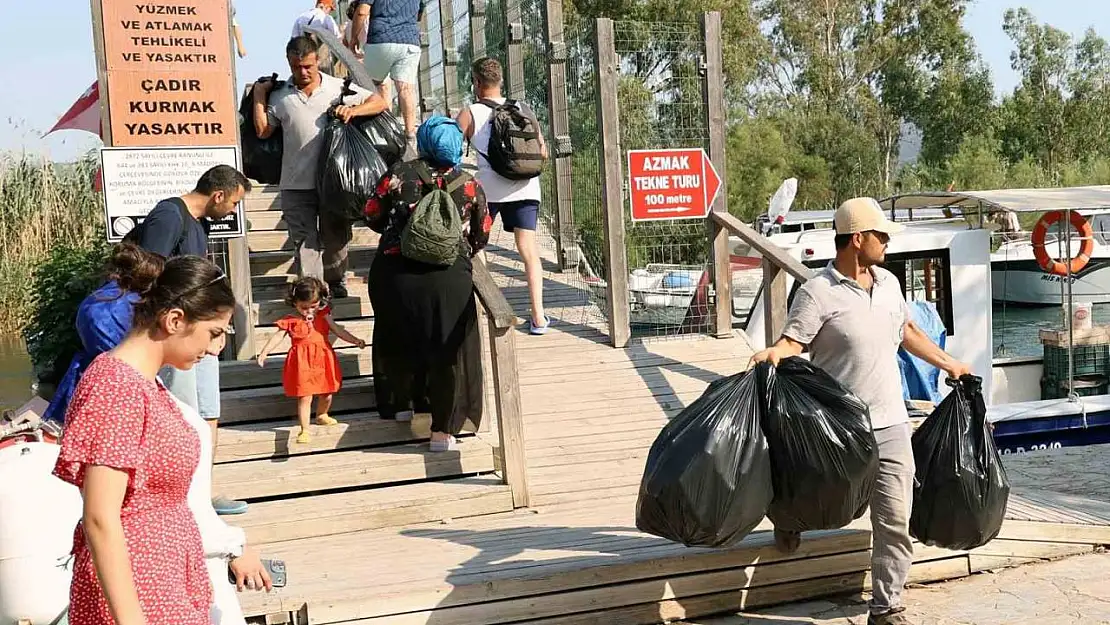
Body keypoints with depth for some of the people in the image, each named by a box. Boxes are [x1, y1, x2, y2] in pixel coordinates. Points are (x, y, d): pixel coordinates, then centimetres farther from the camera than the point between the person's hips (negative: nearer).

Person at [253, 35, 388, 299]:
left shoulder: (339, 88, 3)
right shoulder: (280, 95, 6)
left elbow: (379, 103, 3)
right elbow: (262, 131, 9)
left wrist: (353, 110, -13)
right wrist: (259, 95, 5)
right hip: (296, 185, 0)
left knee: (335, 237, 13)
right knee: (304, 240, -2)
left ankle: (336, 284, 31)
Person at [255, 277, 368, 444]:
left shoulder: (323, 316, 3)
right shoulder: (290, 321, -6)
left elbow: (338, 330, 4)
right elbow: (277, 337, -6)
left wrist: (355, 340, -4)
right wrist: (264, 352, -15)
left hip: (323, 360, 4)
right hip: (303, 363, -4)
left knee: (327, 392, 17)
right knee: (304, 398, -5)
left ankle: (322, 415, 45)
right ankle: (305, 430, 2)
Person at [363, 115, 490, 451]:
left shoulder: (400, 174, 2)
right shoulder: (470, 185, 4)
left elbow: (373, 216, 6)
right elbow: (481, 236, 11)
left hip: (396, 270, 1)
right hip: (448, 276, -1)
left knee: (398, 340, 24)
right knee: (448, 348, 7)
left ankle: (401, 404, 40)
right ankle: (443, 430, 7)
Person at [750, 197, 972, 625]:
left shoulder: (888, 283, 10)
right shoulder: (818, 293, -12)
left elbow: (907, 331, 26)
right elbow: (793, 342, -20)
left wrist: (946, 363, 31)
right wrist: (773, 353, -42)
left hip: (890, 424, 5)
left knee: (895, 521, 2)